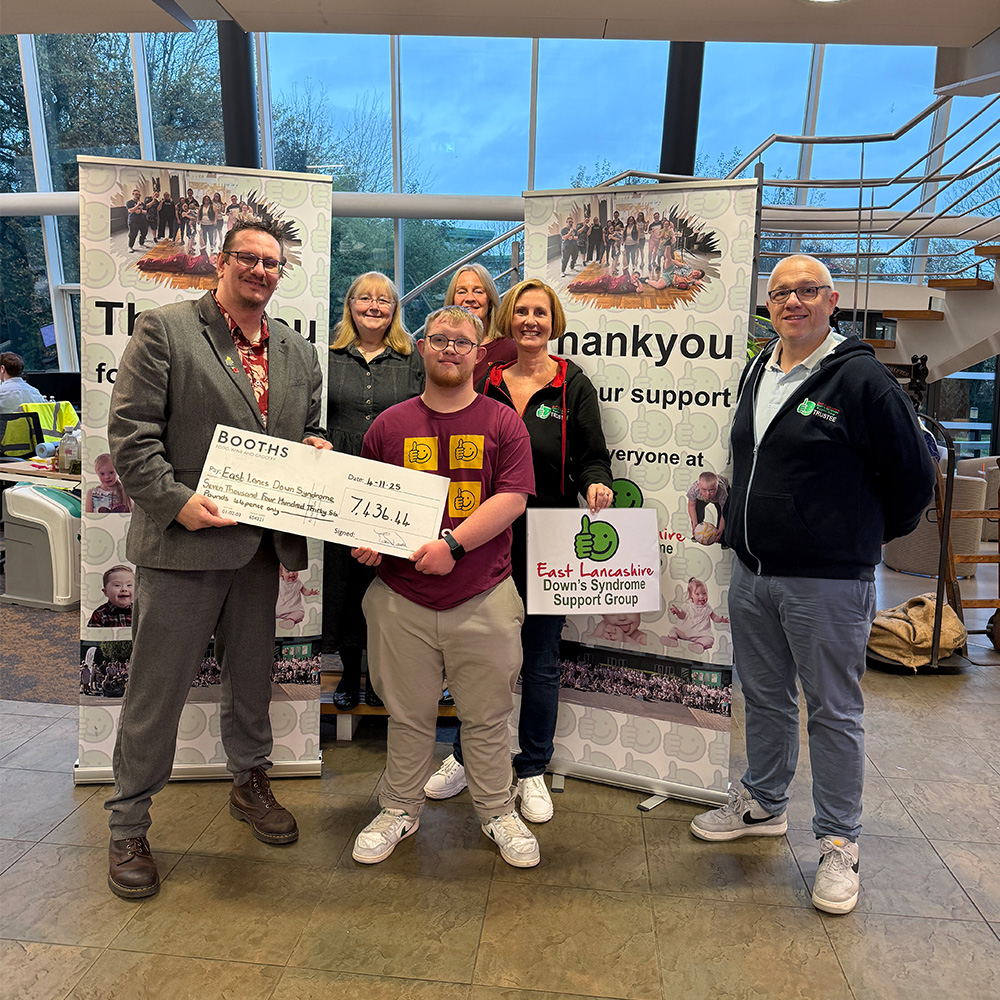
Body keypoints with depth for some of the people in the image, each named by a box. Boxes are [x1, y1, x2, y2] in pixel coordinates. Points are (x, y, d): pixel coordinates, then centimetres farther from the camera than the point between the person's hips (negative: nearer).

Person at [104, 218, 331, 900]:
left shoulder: (298, 352, 14)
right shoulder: (163, 329, -2)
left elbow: (311, 429, 22)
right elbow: (130, 431, -8)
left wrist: (316, 446, -1)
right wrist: (176, 500, -18)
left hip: (262, 543, 5)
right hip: (183, 539, -5)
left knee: (252, 676, 19)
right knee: (158, 688, 4)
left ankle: (251, 784, 41)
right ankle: (129, 827, 23)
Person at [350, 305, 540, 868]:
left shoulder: (502, 424, 2)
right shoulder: (389, 425, 7)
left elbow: (512, 498, -8)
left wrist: (452, 542, -19)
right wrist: (365, 541, -6)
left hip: (483, 598, -1)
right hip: (401, 597, 2)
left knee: (487, 715, 11)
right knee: (408, 715, 15)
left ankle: (499, 812, 32)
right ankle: (400, 810, 35)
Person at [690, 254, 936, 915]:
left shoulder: (862, 378, -11)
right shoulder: (757, 374, 10)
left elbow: (914, 477, -4)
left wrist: (866, 538, 6)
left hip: (828, 583, -6)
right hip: (751, 574, 7)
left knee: (834, 711, 7)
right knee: (764, 698, 19)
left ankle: (839, 844, 23)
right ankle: (762, 805, 38)